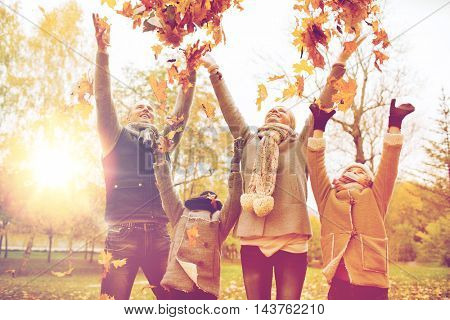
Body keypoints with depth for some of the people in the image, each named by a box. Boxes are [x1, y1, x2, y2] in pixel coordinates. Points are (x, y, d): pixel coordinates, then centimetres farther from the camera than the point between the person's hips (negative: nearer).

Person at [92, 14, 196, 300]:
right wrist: (103, 50, -5)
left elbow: (182, 111, 15)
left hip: (158, 234, 3)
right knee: (115, 300, -7)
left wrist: (191, 73, 7)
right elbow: (103, 98, 3)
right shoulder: (117, 138, 14)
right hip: (123, 233, -3)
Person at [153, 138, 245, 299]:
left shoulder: (219, 220, 18)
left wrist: (236, 164, 2)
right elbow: (167, 189, 18)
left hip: (205, 288, -1)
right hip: (178, 284, 1)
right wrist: (161, 156, 18)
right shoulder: (181, 215, 22)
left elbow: (234, 200, 5)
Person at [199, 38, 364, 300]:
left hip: (291, 238, -2)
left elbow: (322, 106, 6)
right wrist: (214, 71, 10)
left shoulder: (300, 144, 14)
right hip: (253, 237, 2)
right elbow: (230, 110, 14)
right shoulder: (250, 142, 19)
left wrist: (339, 65, 0)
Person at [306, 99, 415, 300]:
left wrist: (394, 125, 4)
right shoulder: (329, 198, 15)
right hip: (339, 286, 0)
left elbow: (388, 167, 7)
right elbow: (316, 168, 8)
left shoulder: (375, 199, 15)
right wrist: (319, 127, 4)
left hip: (373, 287, 0)